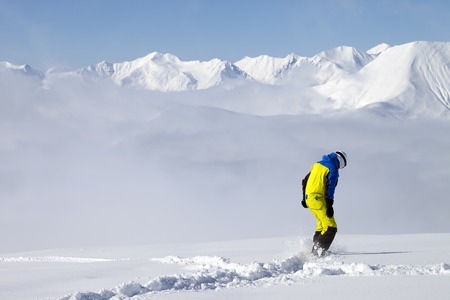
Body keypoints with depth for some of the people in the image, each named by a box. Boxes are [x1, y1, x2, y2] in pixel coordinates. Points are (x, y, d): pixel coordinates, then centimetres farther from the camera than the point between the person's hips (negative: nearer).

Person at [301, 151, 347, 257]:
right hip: (319, 200, -9)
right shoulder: (333, 170, -9)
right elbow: (330, 188, -17)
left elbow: (305, 181, 21)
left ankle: (315, 247, 28)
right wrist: (329, 206, -18)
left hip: (308, 198, 9)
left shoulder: (317, 165, 16)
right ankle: (317, 252, -18)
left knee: (322, 223, 26)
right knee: (330, 227, -7)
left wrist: (304, 198, 28)